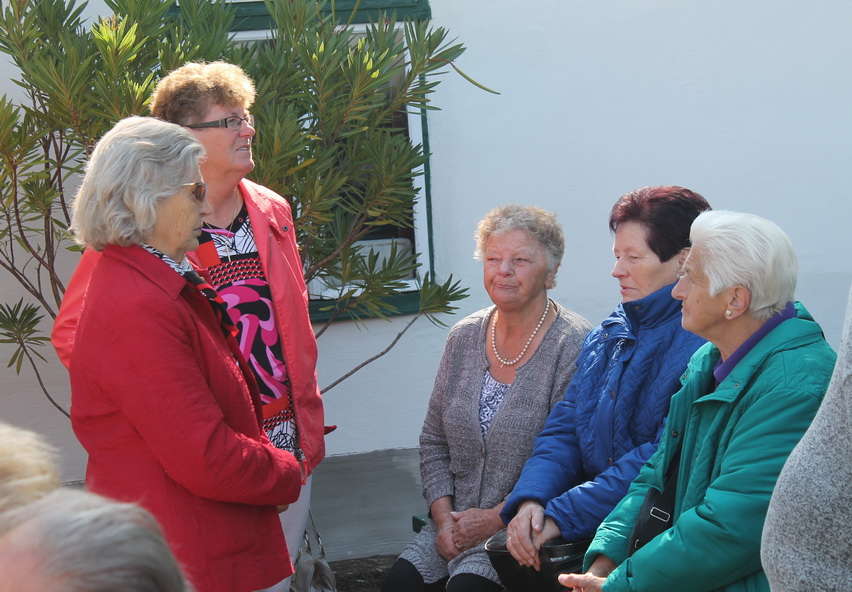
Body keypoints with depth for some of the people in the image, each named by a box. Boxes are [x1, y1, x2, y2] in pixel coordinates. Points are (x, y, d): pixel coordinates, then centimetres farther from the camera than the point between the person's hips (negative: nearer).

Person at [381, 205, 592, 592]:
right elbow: (434, 440, 14)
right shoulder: (464, 337, 9)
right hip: (456, 521, 5)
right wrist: (443, 515, 0)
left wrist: (496, 518, -14)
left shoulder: (573, 346, -11)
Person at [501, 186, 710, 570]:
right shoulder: (608, 335, 14)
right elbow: (564, 430, 11)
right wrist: (531, 499, -9)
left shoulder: (705, 344, -13)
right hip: (595, 528, 7)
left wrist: (562, 514, -20)